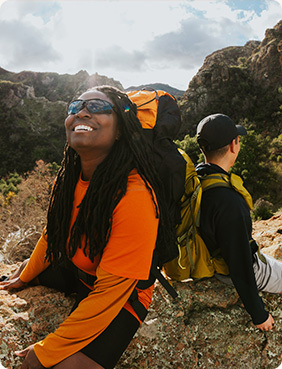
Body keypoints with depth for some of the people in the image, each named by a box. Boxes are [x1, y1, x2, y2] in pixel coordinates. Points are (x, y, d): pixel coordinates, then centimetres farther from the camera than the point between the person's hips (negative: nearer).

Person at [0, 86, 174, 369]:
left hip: (122, 297, -6)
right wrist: (25, 276, 20)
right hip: (77, 271, 7)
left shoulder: (135, 196, -35)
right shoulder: (69, 177, -12)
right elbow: (54, 232, 6)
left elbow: (109, 292, -29)